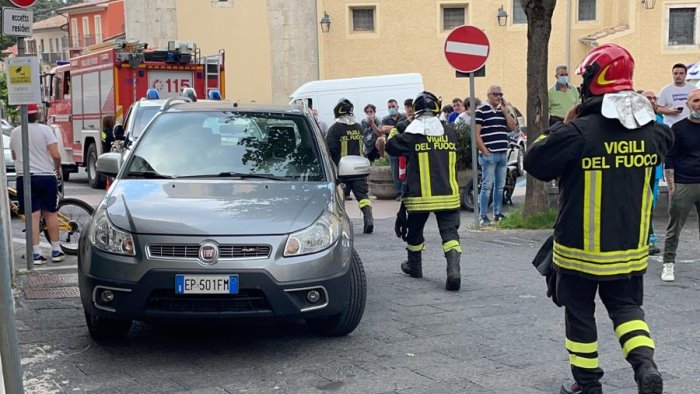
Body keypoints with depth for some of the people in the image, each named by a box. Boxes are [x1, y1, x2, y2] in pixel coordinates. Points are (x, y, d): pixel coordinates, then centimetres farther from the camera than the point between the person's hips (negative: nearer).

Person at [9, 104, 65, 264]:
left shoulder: (15, 132, 4)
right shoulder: (45, 130, -6)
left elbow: (14, 156, 18)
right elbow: (55, 155, -13)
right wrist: (58, 168, 6)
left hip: (24, 178, 2)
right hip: (46, 176, -2)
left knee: (33, 215, 1)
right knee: (50, 213, 10)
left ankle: (36, 254, -1)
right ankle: (56, 251, 14)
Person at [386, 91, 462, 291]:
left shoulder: (413, 135, -8)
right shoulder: (450, 133, 3)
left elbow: (391, 146, 5)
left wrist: (394, 130, 25)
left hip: (420, 196, -1)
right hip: (448, 195, 1)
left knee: (415, 230, 20)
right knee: (449, 231, -2)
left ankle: (414, 266, 37)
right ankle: (453, 270, -22)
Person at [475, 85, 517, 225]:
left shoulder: (504, 110, 16)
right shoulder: (481, 111, -5)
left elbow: (512, 127, 6)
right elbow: (476, 134, -10)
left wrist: (505, 111, -1)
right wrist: (484, 151, -14)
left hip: (503, 154, 7)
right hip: (489, 154, -7)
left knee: (500, 186, 12)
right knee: (487, 186, -7)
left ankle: (498, 214, 20)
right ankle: (483, 217, -3)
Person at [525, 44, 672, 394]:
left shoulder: (579, 131, -21)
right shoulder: (650, 130, -4)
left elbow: (535, 163, -13)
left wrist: (563, 126, -2)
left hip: (582, 247, -4)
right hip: (631, 245, 4)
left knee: (580, 312, 12)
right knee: (625, 306, 18)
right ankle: (645, 365, -3)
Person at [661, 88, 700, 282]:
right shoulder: (679, 128, -2)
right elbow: (669, 159, -2)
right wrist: (671, 186, -7)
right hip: (683, 186, -3)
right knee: (674, 228, 2)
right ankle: (668, 264, 10)